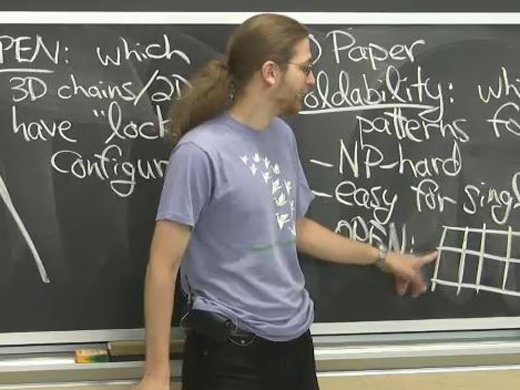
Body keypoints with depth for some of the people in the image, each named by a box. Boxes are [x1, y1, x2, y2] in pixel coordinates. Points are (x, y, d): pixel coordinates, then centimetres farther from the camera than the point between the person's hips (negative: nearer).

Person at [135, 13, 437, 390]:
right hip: (232, 351, -7)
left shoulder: (282, 136, 7)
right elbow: (163, 265, -14)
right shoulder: (202, 150, -16)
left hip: (294, 341, 7)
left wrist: (383, 257, 24)